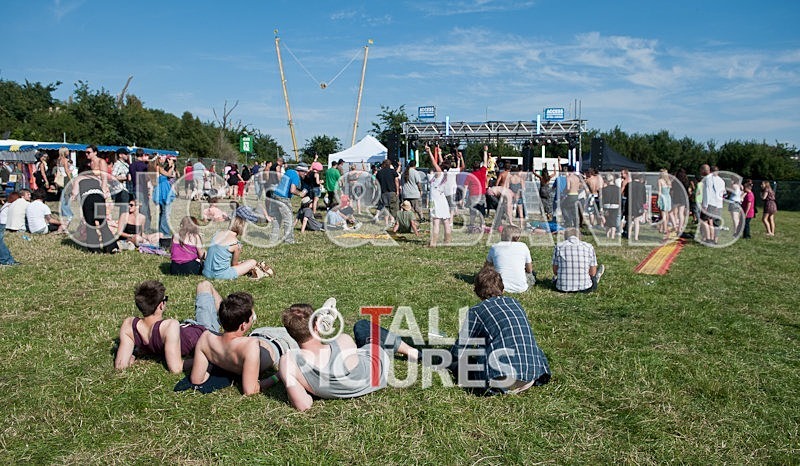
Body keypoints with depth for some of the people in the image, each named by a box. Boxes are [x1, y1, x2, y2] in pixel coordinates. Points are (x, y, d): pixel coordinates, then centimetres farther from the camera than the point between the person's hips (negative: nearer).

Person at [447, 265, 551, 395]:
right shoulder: (515, 303, 19)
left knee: (456, 366, 11)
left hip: (505, 377, -6)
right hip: (534, 376, 6)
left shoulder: (476, 311, 2)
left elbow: (459, 350, 5)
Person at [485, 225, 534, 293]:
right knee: (530, 275, 30)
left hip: (501, 288, -1)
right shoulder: (523, 246, 0)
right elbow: (529, 270, 10)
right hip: (521, 288, 1)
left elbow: (487, 266, 18)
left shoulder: (494, 247, 2)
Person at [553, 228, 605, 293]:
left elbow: (555, 271, 2)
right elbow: (592, 272, 0)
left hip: (563, 288, 1)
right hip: (584, 288, 0)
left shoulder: (558, 246, -1)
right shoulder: (589, 247, 0)